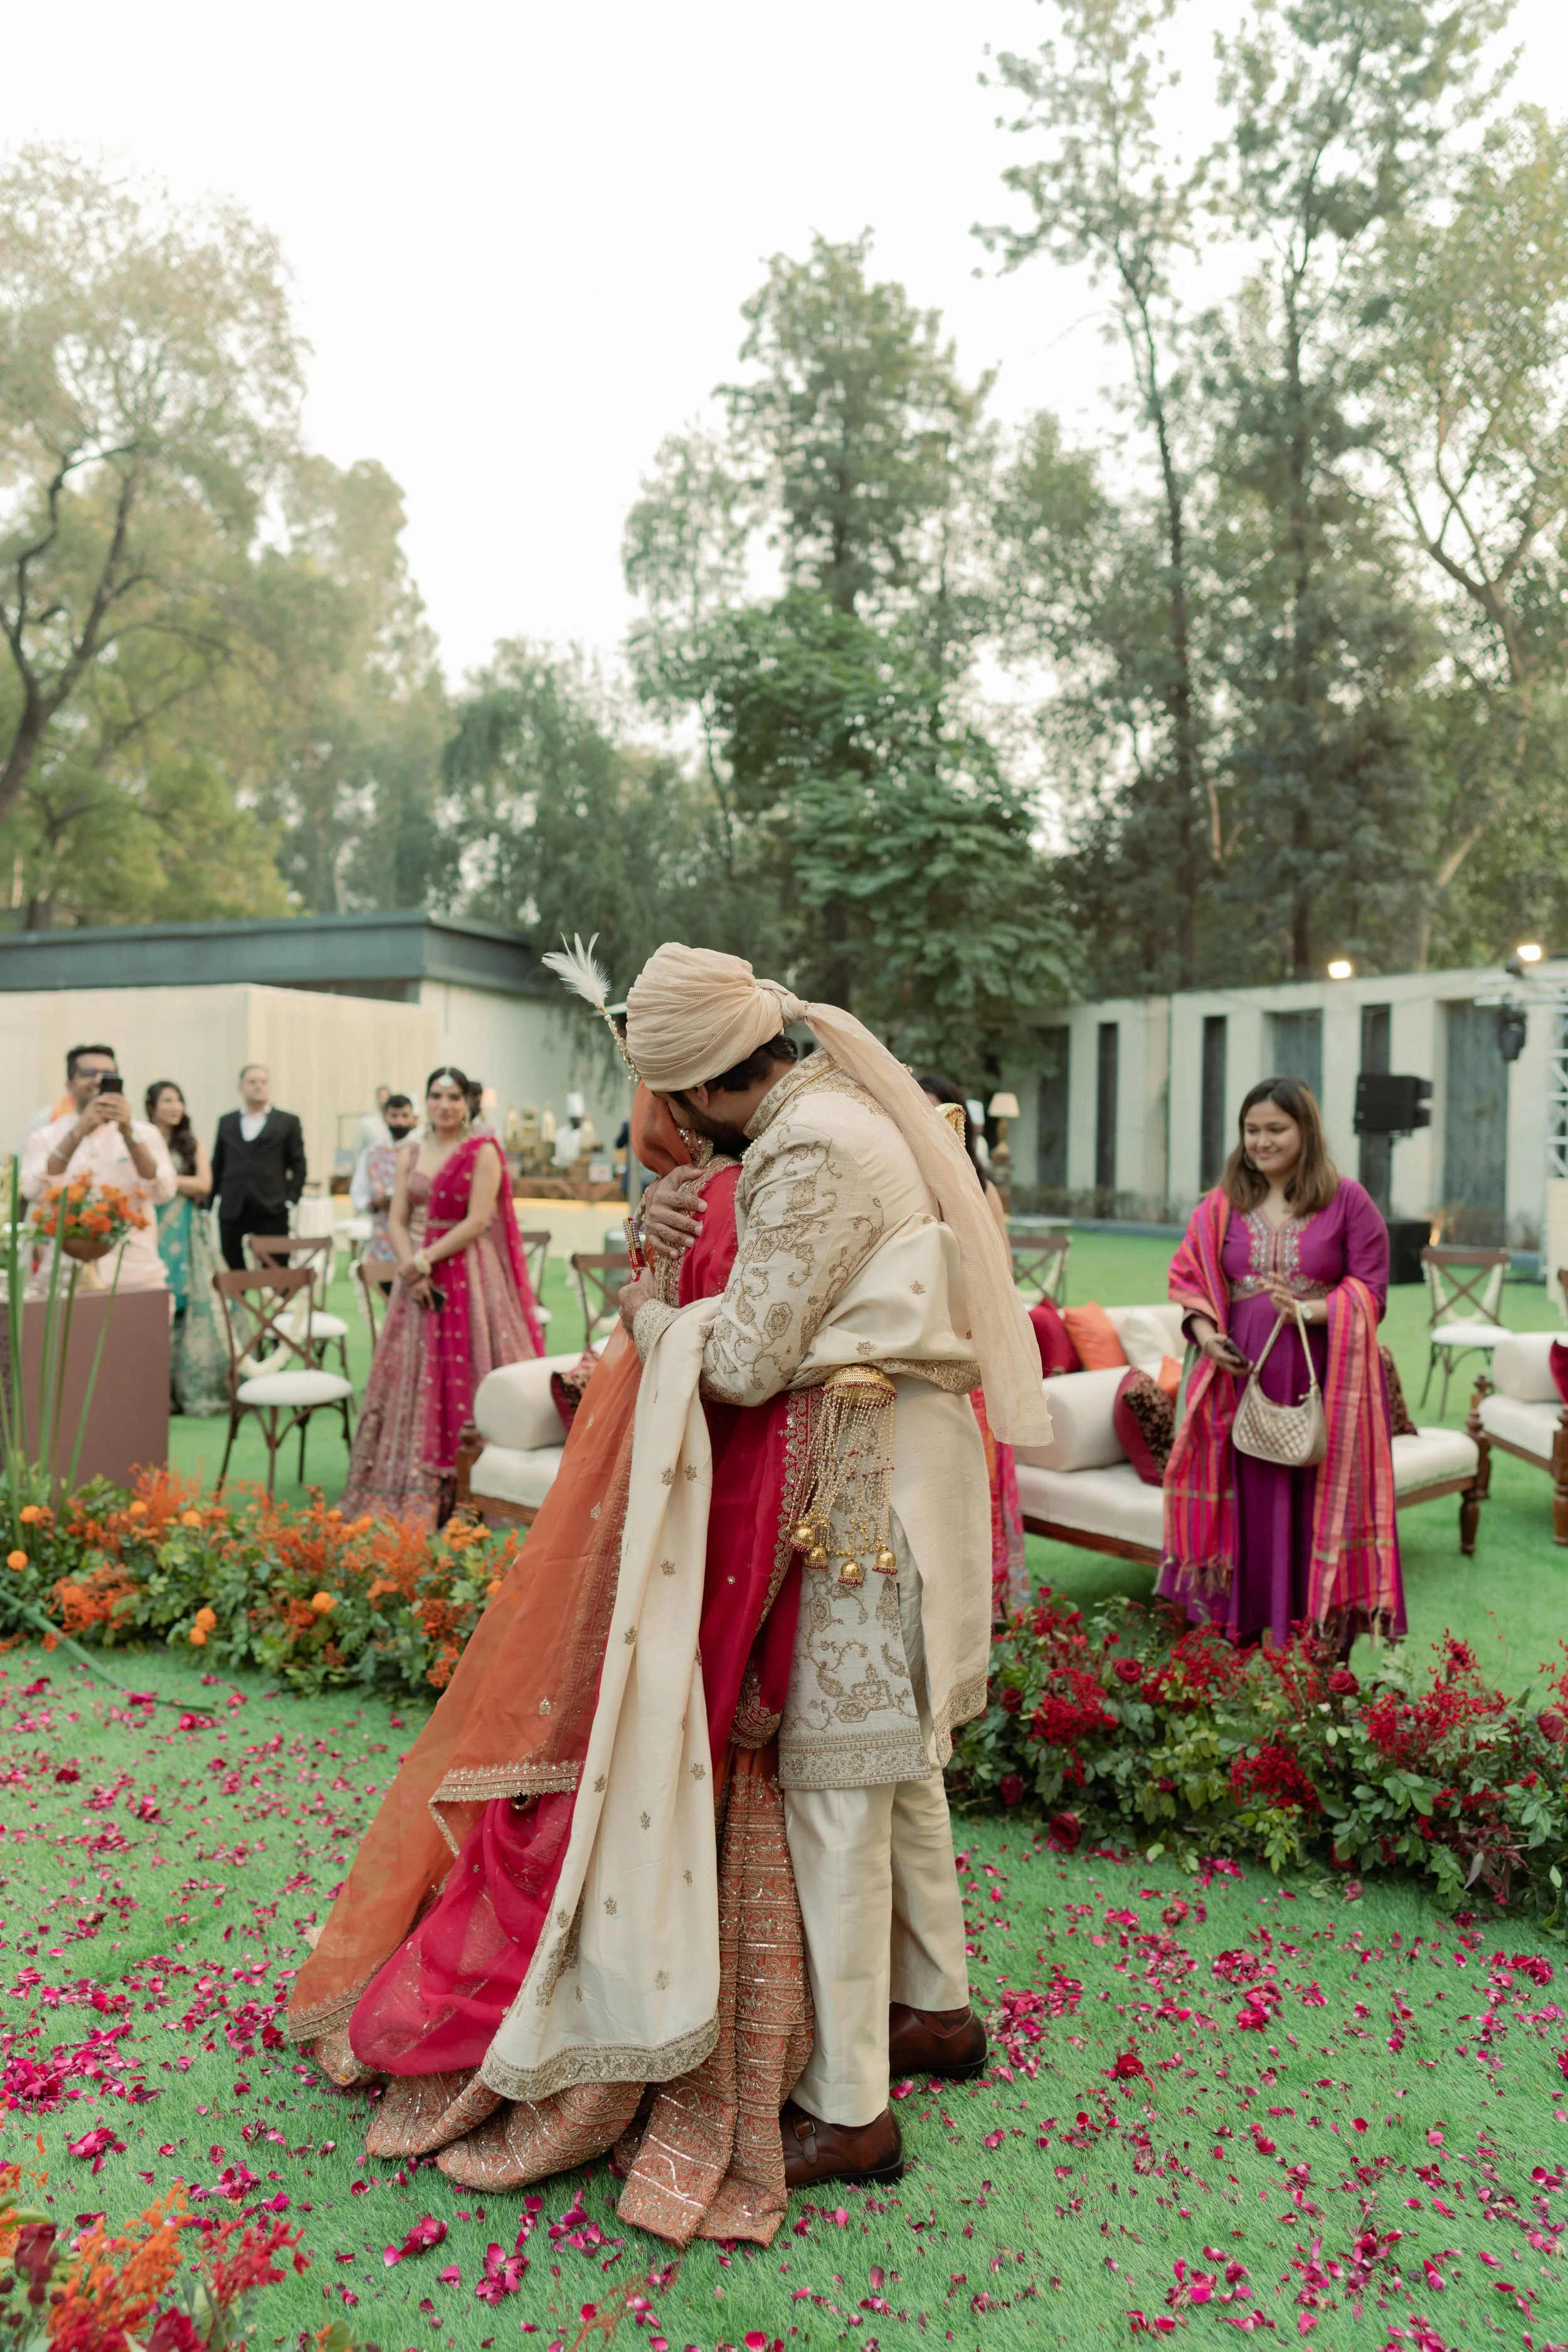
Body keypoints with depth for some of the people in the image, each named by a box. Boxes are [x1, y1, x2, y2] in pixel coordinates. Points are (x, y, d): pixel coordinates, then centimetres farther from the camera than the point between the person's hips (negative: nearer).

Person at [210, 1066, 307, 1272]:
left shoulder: (288, 1122, 6)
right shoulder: (226, 1122, 14)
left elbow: (298, 1166, 4)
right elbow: (217, 1166, 14)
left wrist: (290, 1200, -7)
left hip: (271, 1212, -2)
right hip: (232, 1213, 2)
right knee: (234, 1274, 4)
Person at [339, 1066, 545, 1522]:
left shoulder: (482, 1152, -2)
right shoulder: (410, 1154, 12)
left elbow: (478, 1221, -11)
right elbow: (397, 1220, 6)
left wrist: (426, 1259, -14)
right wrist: (412, 1267, -10)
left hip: (468, 1276, -5)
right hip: (417, 1277, 5)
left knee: (463, 1378, -5)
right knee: (413, 1380, 4)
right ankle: (412, 1492, 10)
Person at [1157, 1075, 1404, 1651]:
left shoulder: (1347, 1200, 1)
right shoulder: (1222, 1205, 9)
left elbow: (1370, 1289, -3)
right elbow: (1189, 1278, 10)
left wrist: (1311, 1310, -20)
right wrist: (1206, 1334, -8)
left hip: (1322, 1383, -2)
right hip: (1242, 1378, 2)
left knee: (1319, 1506, 1)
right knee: (1247, 1506, 4)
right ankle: (1242, 1639, 15)